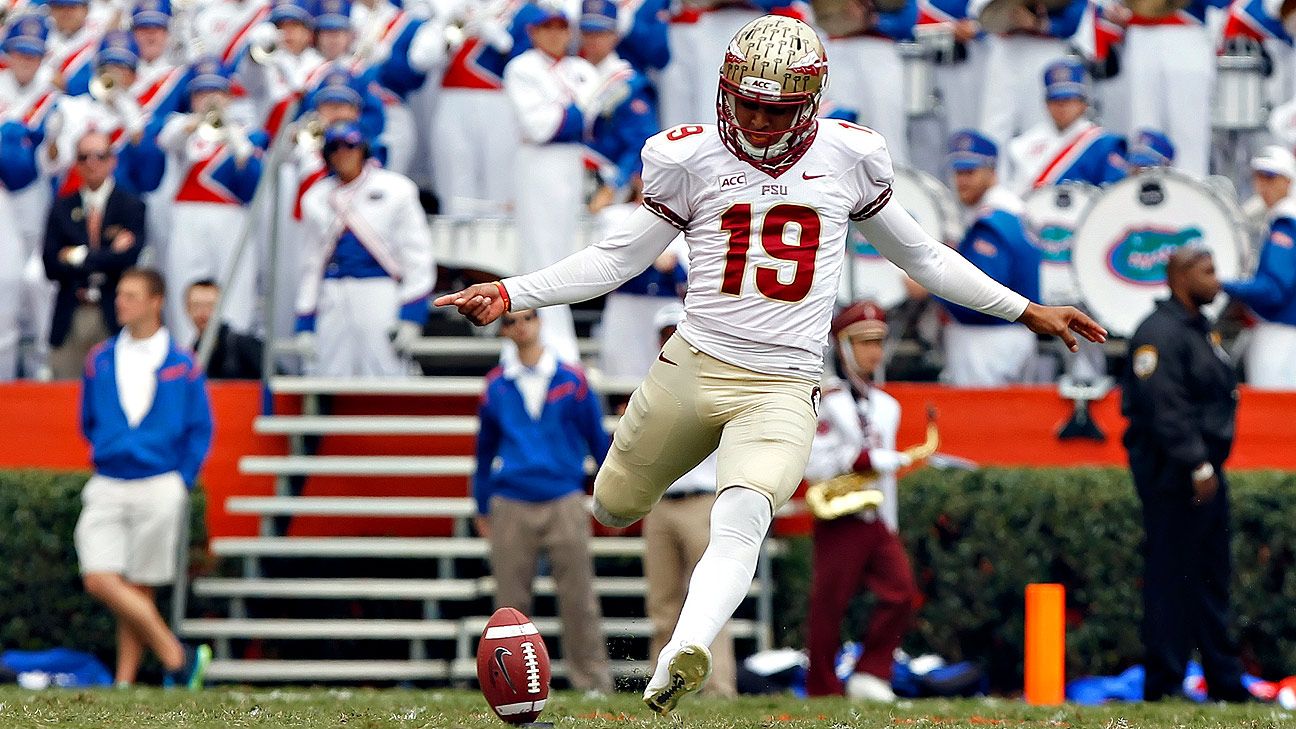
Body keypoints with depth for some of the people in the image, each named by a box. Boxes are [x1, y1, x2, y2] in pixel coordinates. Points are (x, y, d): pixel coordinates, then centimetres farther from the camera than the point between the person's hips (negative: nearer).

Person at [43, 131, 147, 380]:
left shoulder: (132, 207, 4)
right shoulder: (61, 208, 11)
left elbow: (129, 259, -10)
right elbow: (51, 267, 0)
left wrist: (78, 256, -6)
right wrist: (108, 258, -9)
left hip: (113, 320, -2)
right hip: (69, 319, 2)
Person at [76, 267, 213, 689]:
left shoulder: (181, 366, 0)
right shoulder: (100, 361, 7)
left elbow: (200, 430, 4)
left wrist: (180, 483, -1)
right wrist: (109, 456, 11)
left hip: (158, 490, -3)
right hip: (107, 489, 3)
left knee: (138, 587, 0)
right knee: (100, 580, -10)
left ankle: (125, 680, 9)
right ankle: (178, 658, -2)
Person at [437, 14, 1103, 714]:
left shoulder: (846, 158, 5)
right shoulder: (691, 159, 1)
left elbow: (920, 255, 18)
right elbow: (615, 258, 7)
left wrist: (1027, 310, 19)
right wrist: (511, 294, -5)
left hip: (782, 390, -2)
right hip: (692, 366, 2)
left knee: (740, 523, -27)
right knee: (615, 508, 13)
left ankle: (679, 662, -48)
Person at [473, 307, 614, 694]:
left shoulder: (571, 380, 4)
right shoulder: (496, 385, 9)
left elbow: (597, 440, 8)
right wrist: (482, 508, 17)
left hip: (565, 502, -1)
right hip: (511, 508, 1)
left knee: (578, 600, -3)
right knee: (510, 603, 2)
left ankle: (593, 683, 1)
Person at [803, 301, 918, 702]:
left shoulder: (887, 406, 14)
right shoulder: (828, 401, -7)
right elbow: (813, 463, -16)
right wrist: (869, 460, -20)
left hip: (878, 521, 6)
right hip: (840, 519, -6)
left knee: (901, 591, -10)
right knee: (829, 605, -1)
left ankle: (870, 675, -2)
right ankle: (822, 693, 7)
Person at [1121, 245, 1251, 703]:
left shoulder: (1201, 330, 18)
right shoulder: (1161, 333, -15)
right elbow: (1165, 408, -22)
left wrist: (1211, 464, 18)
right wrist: (1197, 467, -23)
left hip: (1205, 472, 10)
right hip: (1174, 473, -10)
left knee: (1212, 579, 14)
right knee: (1170, 577, -7)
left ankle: (1225, 681, 20)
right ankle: (1163, 684, -4)